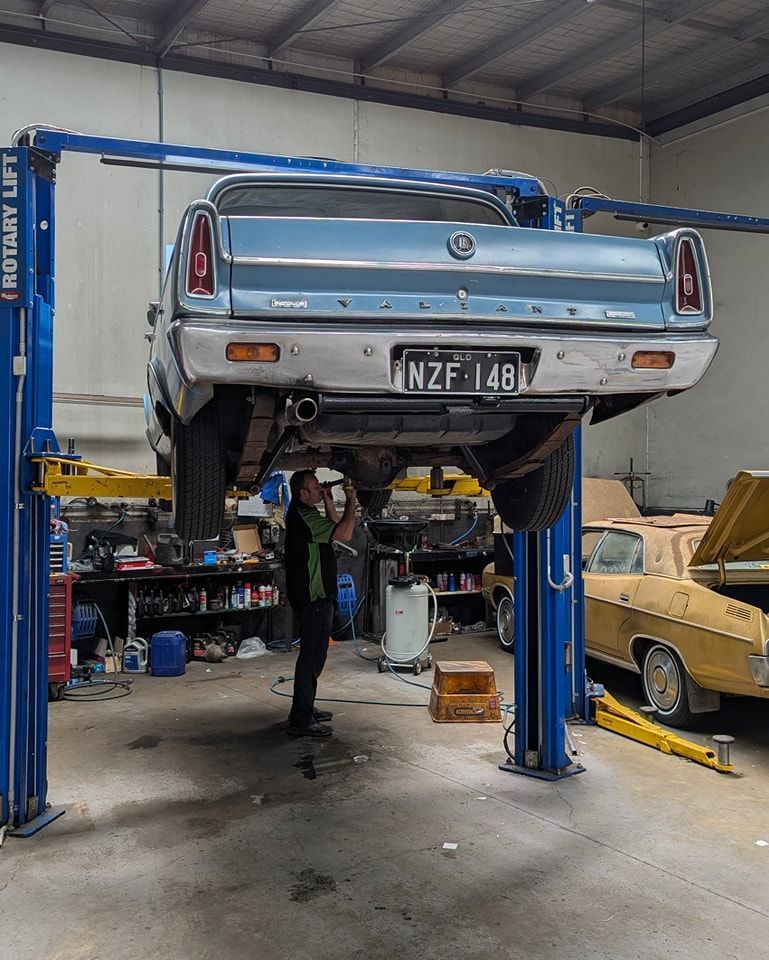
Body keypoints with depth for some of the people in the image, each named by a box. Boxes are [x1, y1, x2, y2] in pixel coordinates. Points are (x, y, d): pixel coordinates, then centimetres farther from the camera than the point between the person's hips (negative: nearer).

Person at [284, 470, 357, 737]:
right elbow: (344, 534, -26)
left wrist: (329, 503, 11)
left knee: (314, 654, 19)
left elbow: (335, 528, 23)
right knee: (312, 655, -7)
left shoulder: (306, 514, 13)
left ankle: (305, 709, 30)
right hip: (311, 597, -11)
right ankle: (301, 720, -2)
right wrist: (351, 501, -14)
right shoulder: (303, 517, -20)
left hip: (318, 596, 11)